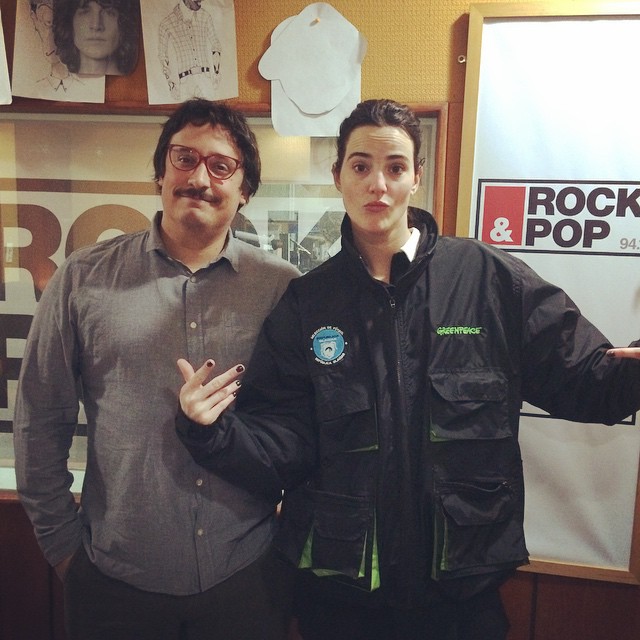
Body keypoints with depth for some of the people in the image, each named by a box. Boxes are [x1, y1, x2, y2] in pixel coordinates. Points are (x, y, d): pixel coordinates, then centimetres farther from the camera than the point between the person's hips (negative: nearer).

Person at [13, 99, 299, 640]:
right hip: (115, 577, 1)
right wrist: (61, 540, 5)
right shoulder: (85, 279, -4)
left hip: (248, 574, 0)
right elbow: (39, 423, 2)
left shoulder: (283, 288, -5)